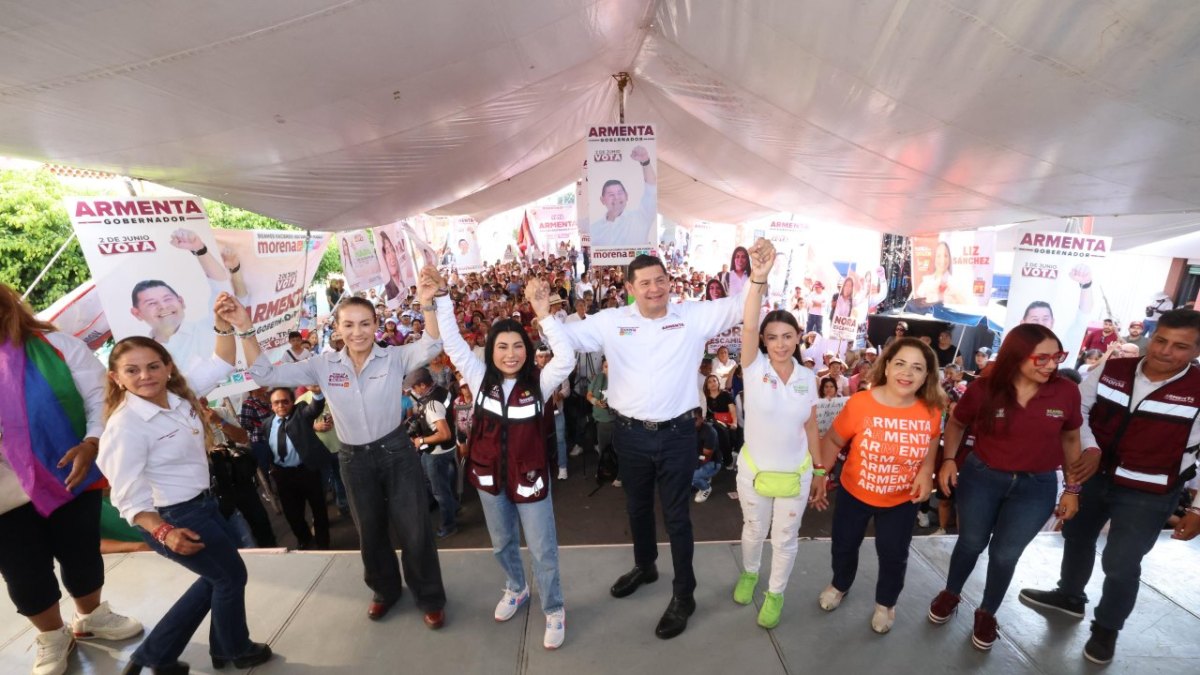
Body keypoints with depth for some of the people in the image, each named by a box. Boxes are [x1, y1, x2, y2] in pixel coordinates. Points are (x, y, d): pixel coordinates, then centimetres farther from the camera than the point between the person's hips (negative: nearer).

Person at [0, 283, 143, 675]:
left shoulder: (56, 347, -8)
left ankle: (91, 618, 41)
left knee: (82, 556, 14)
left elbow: (101, 397, -9)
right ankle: (53, 639, 38)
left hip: (72, 478, -1)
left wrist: (91, 444, -23)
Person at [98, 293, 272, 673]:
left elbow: (220, 366, 1)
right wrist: (164, 532, -36)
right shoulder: (126, 426, -23)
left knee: (218, 576, 22)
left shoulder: (179, 395, -3)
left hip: (201, 504, 8)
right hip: (174, 517, -8)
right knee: (231, 575, 11)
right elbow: (129, 495, -23)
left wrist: (224, 325, -15)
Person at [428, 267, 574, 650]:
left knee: (542, 548, 10)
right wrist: (441, 297, -24)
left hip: (529, 474, -3)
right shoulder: (480, 377, -8)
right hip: (490, 475, 4)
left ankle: (553, 610, 33)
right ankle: (515, 589, 52)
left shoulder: (539, 382, -15)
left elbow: (566, 360, -33)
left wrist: (544, 315, -41)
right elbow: (452, 343, -14)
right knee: (501, 542, 25)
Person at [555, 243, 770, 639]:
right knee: (637, 508, 24)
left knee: (676, 515, 12)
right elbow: (566, 336, -2)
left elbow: (741, 307, -7)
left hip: (677, 434, -2)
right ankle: (644, 566, 52)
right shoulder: (611, 322, -3)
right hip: (631, 434, 3)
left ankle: (684, 594, 34)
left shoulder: (694, 316, -5)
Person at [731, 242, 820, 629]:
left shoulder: (809, 378, -8)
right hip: (753, 468, -1)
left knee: (785, 538, 18)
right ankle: (749, 573, 53)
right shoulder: (754, 368, -17)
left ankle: (775, 593, 44)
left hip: (795, 472, 1)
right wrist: (758, 279, -48)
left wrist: (820, 468, 9)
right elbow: (748, 327, -36)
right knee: (753, 530, 22)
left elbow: (810, 425, 3)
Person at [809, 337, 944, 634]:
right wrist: (819, 474, -12)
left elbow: (932, 442, 6)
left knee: (893, 555, 17)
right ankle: (839, 585, 52)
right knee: (844, 545, 19)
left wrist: (927, 470, -10)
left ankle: (885, 603, 48)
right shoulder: (859, 403, -26)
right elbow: (833, 440, -11)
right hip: (854, 493, -1)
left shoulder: (931, 411, -16)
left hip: (902, 500, 1)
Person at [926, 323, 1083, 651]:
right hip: (980, 477, -1)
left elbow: (1071, 440, 4)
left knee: (1005, 554, 13)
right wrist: (949, 459, -11)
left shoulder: (1067, 392, -11)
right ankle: (950, 594, 42)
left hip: (1036, 487, 1)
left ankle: (987, 612, 38)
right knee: (971, 543, 15)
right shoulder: (983, 389, -16)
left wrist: (1072, 488, 5)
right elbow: (956, 424, 1)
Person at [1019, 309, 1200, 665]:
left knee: (1120, 564, 4)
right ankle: (1069, 596, 46)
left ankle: (1106, 629, 32)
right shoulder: (1111, 370, -9)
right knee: (1076, 535, 20)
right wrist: (1088, 448, -12)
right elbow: (1077, 409, 2)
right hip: (1094, 476, 4)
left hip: (1147, 494, -3)